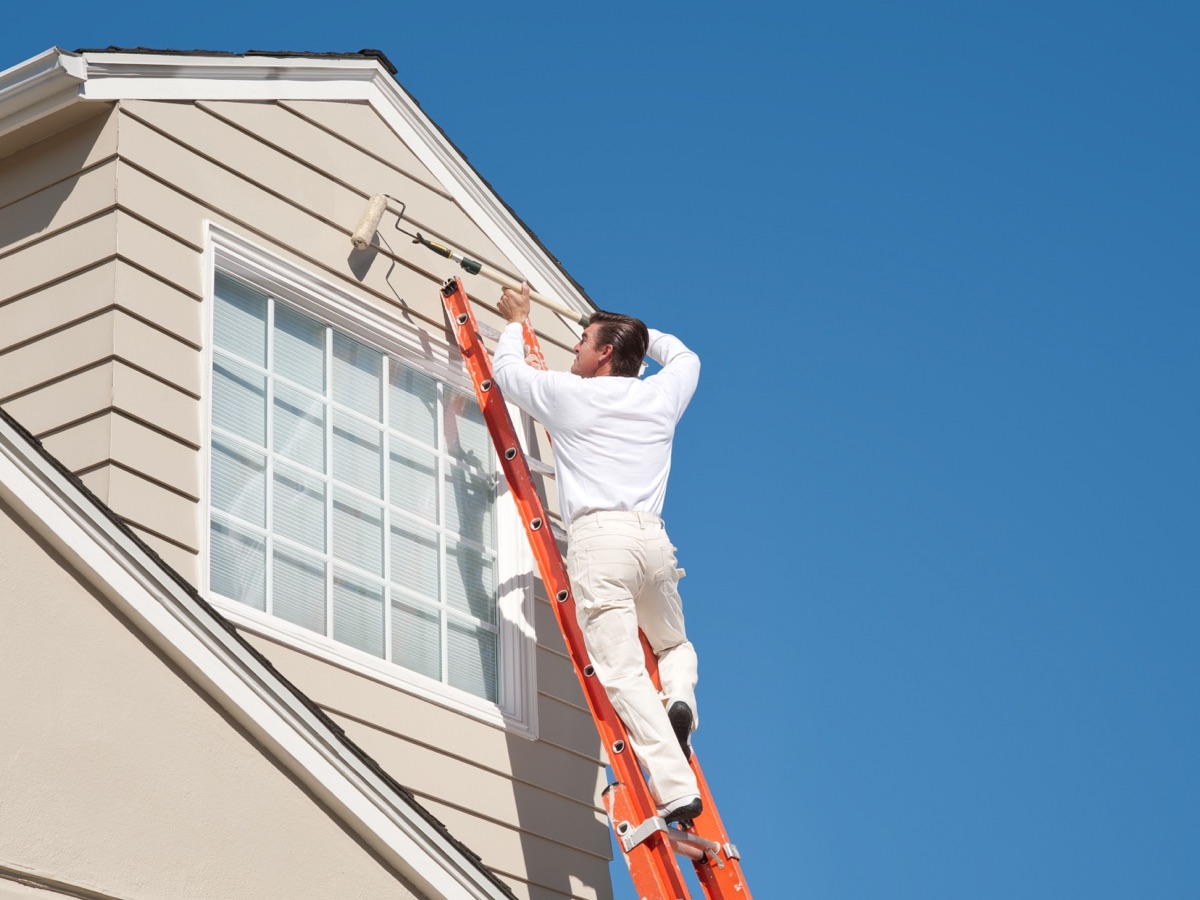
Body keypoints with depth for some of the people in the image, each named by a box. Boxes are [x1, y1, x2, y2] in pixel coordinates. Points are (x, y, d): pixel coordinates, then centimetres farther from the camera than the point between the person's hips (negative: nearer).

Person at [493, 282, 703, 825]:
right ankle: (679, 700, -6)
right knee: (674, 645, 29)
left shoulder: (569, 395, 7)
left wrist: (516, 322, 42)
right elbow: (684, 356, 41)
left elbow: (507, 371, 25)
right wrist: (637, 331, 51)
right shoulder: (662, 397, 17)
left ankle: (675, 787, -28)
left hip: (598, 537, -5)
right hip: (653, 537, 5)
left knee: (622, 672, -13)